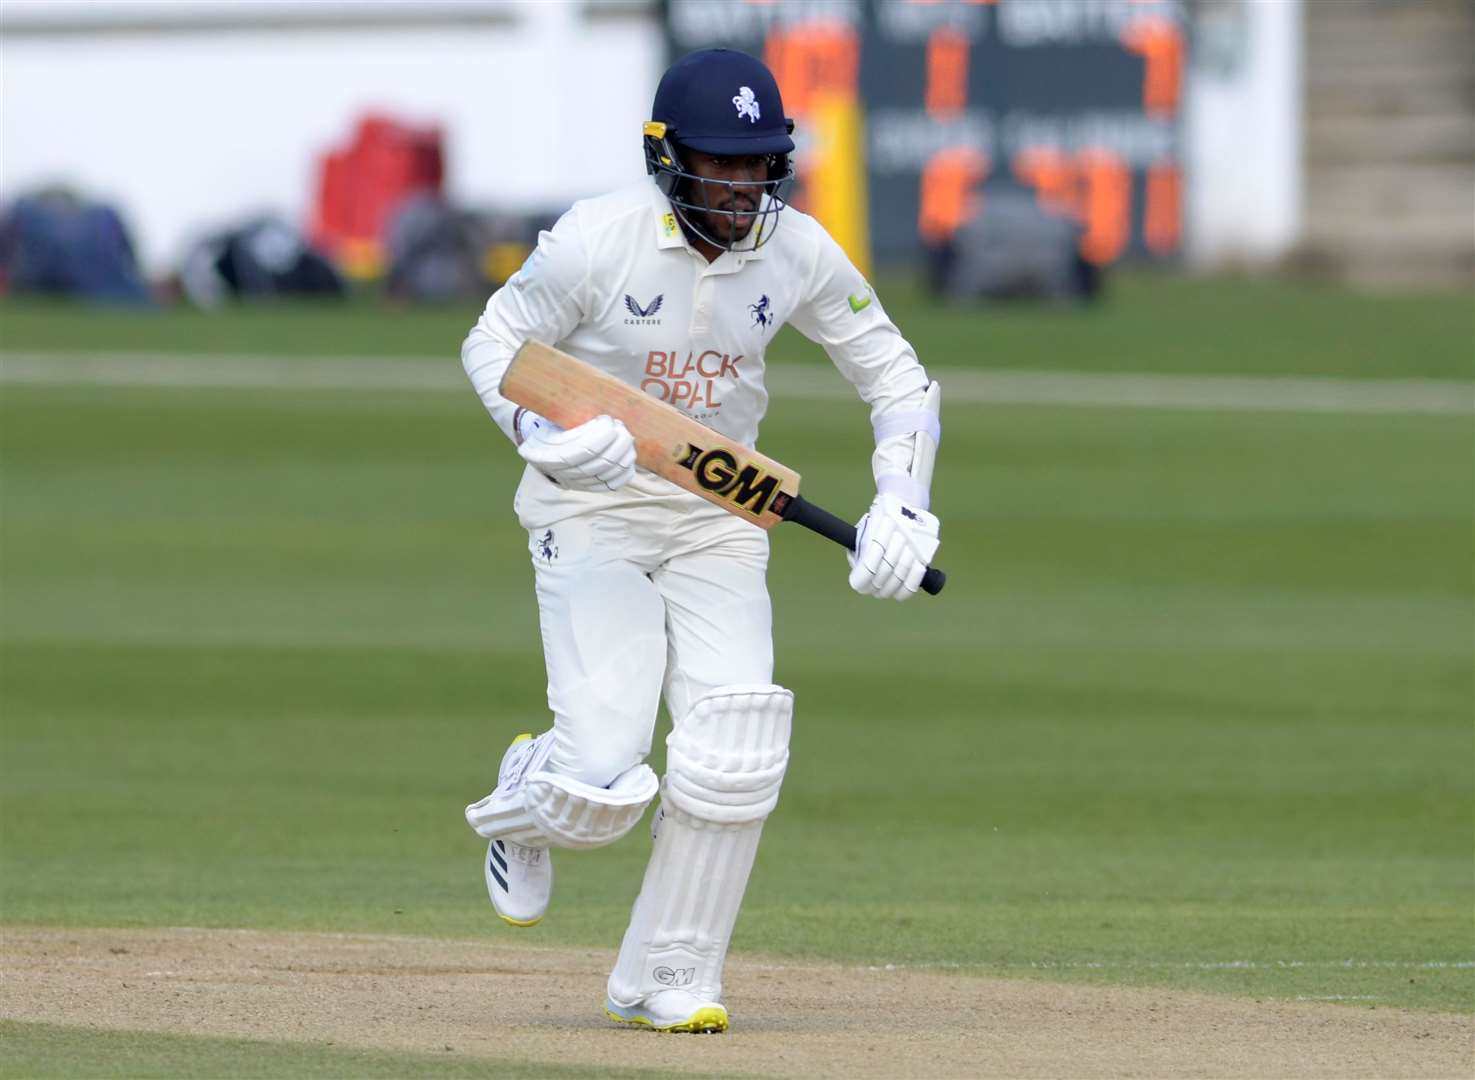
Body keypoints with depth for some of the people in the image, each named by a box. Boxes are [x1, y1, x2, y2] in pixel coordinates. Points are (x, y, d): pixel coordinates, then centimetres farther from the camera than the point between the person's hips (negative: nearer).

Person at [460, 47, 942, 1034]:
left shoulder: (797, 251, -7)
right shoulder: (599, 239, -18)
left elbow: (894, 374, 4)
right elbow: (495, 343, -5)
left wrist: (903, 502, -10)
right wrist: (551, 434, -25)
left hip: (717, 524, 4)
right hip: (592, 516, -3)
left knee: (736, 764, -12)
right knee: (603, 785, -15)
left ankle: (667, 978, 7)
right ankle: (529, 797, 25)